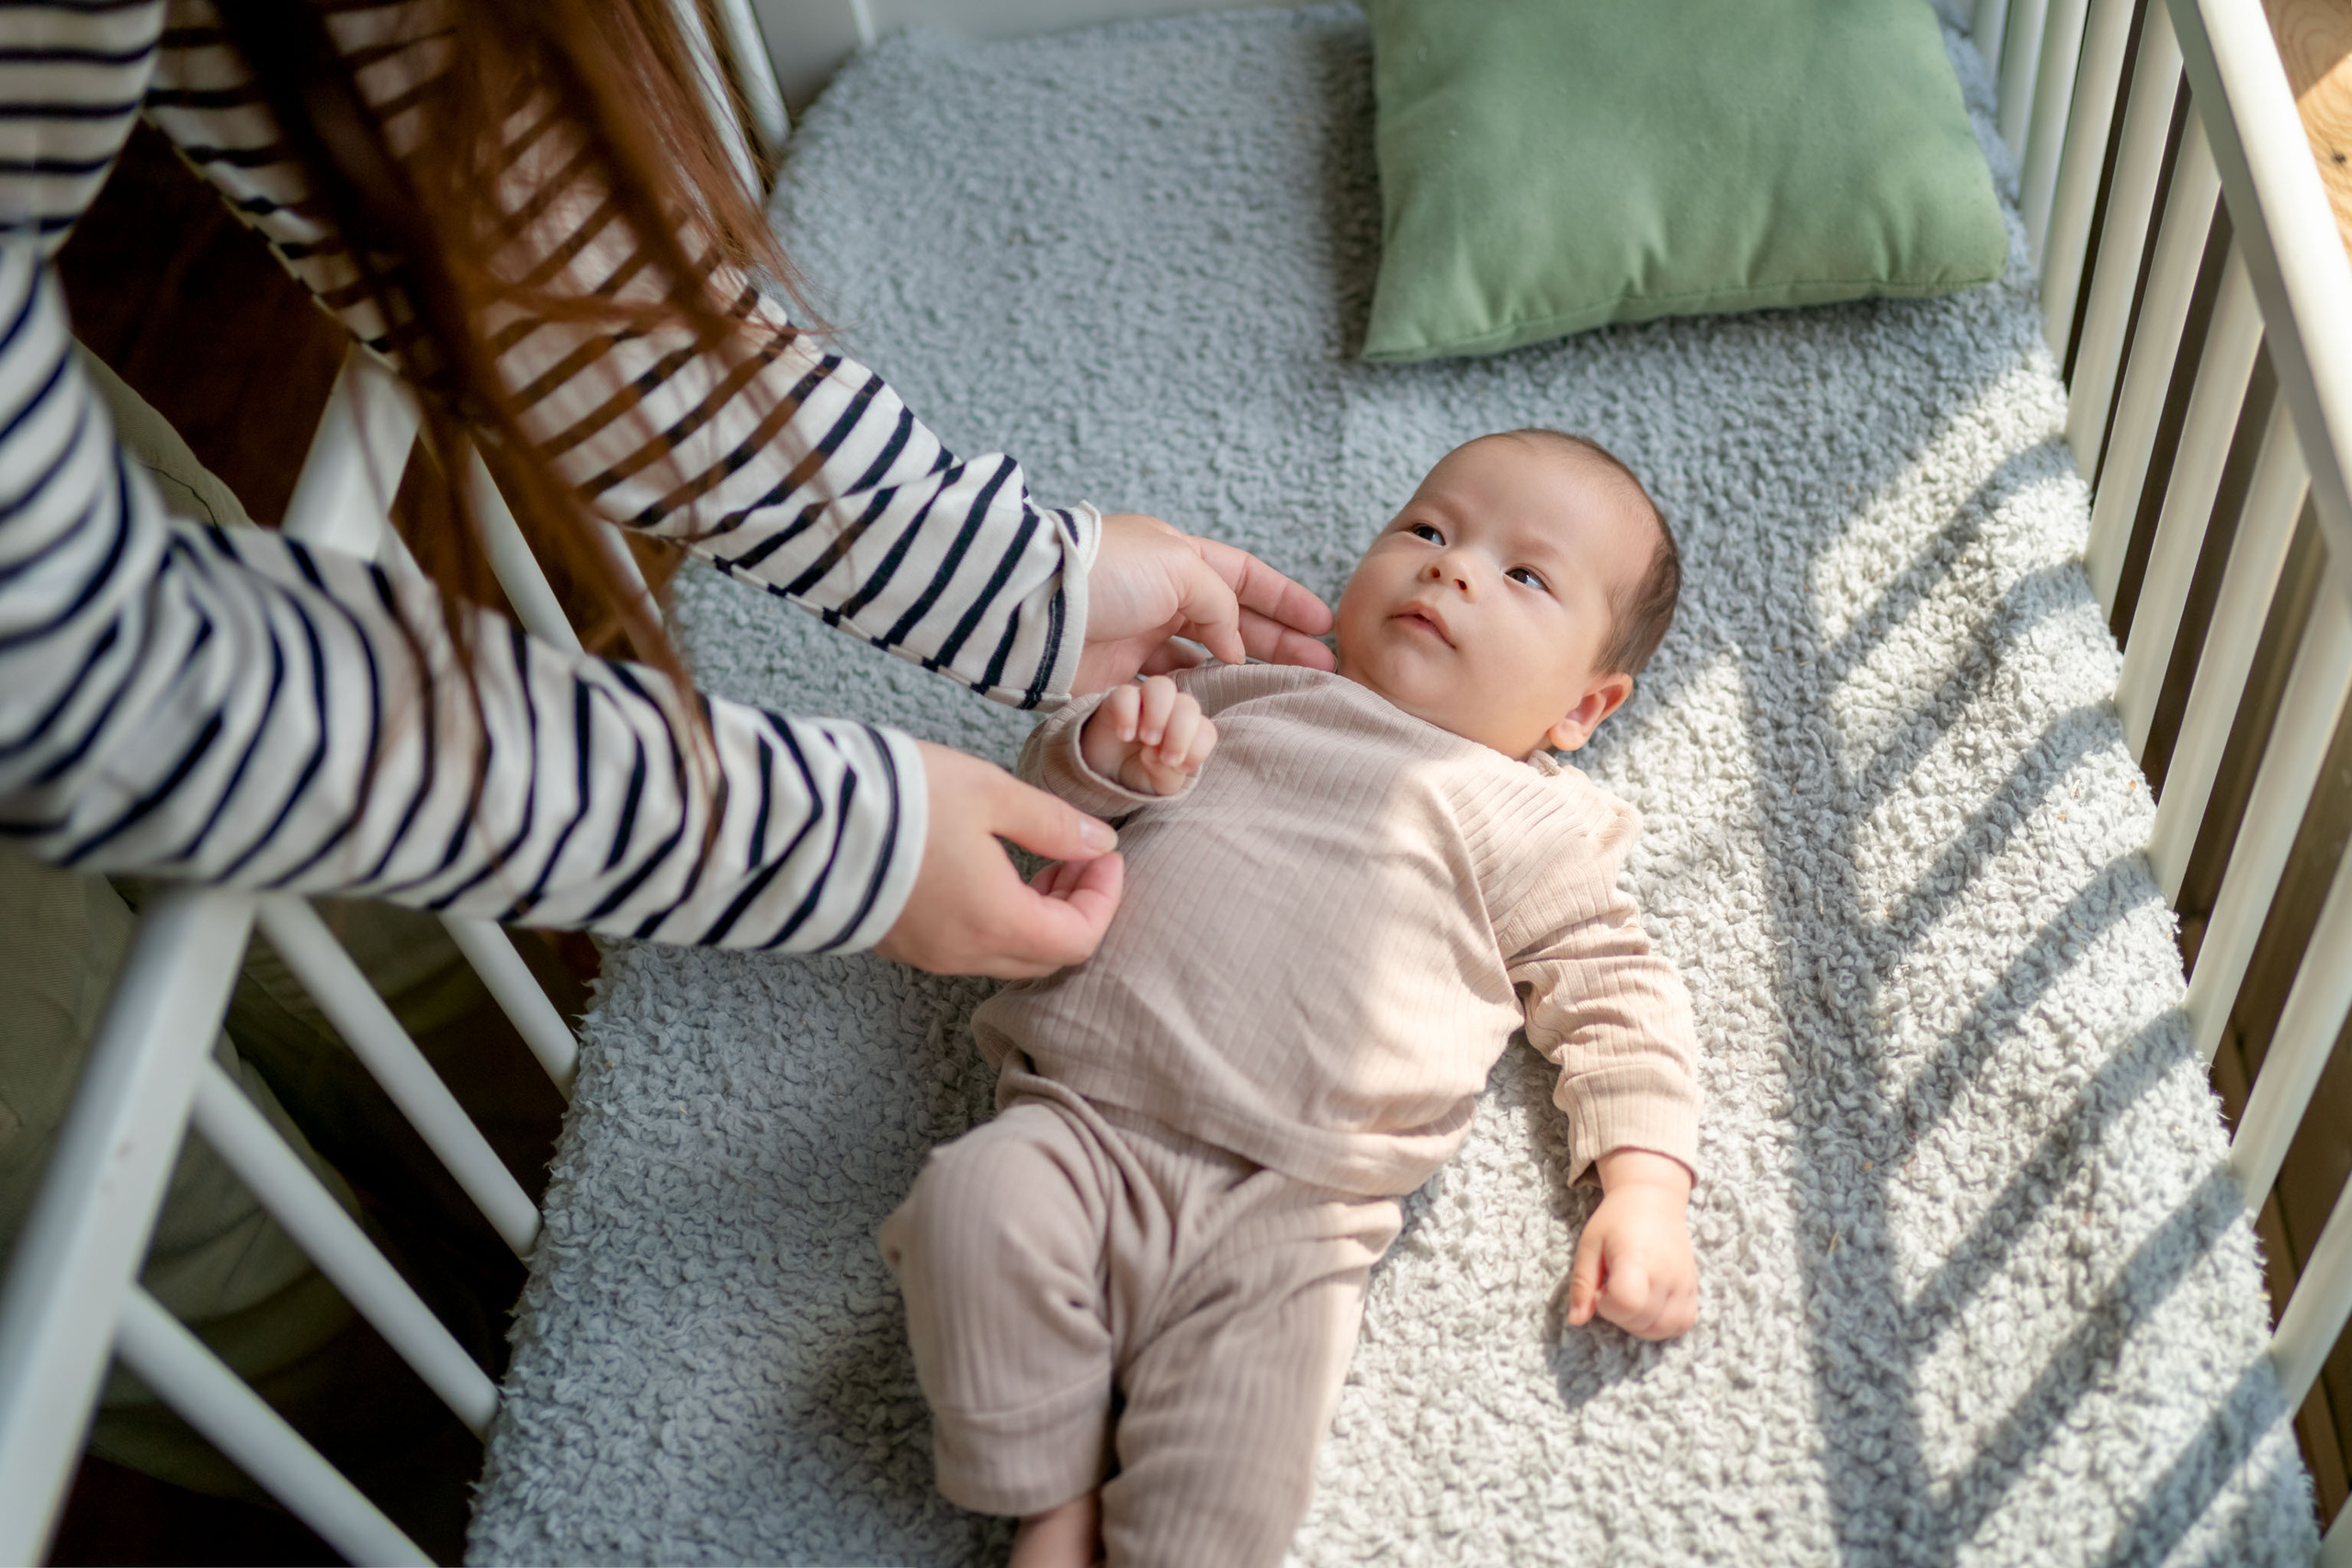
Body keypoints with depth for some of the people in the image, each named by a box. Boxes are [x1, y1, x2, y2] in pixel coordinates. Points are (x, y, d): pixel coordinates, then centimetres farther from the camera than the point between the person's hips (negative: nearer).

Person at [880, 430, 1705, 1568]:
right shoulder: (1246, 692, 20)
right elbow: (1046, 780, 23)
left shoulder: (1532, 824, 15)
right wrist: (1108, 749, -1)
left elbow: (1617, 996, 16)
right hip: (1079, 1123, 3)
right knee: (975, 1205, -28)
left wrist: (1645, 1189, 2)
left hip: (1285, 1216, -2)